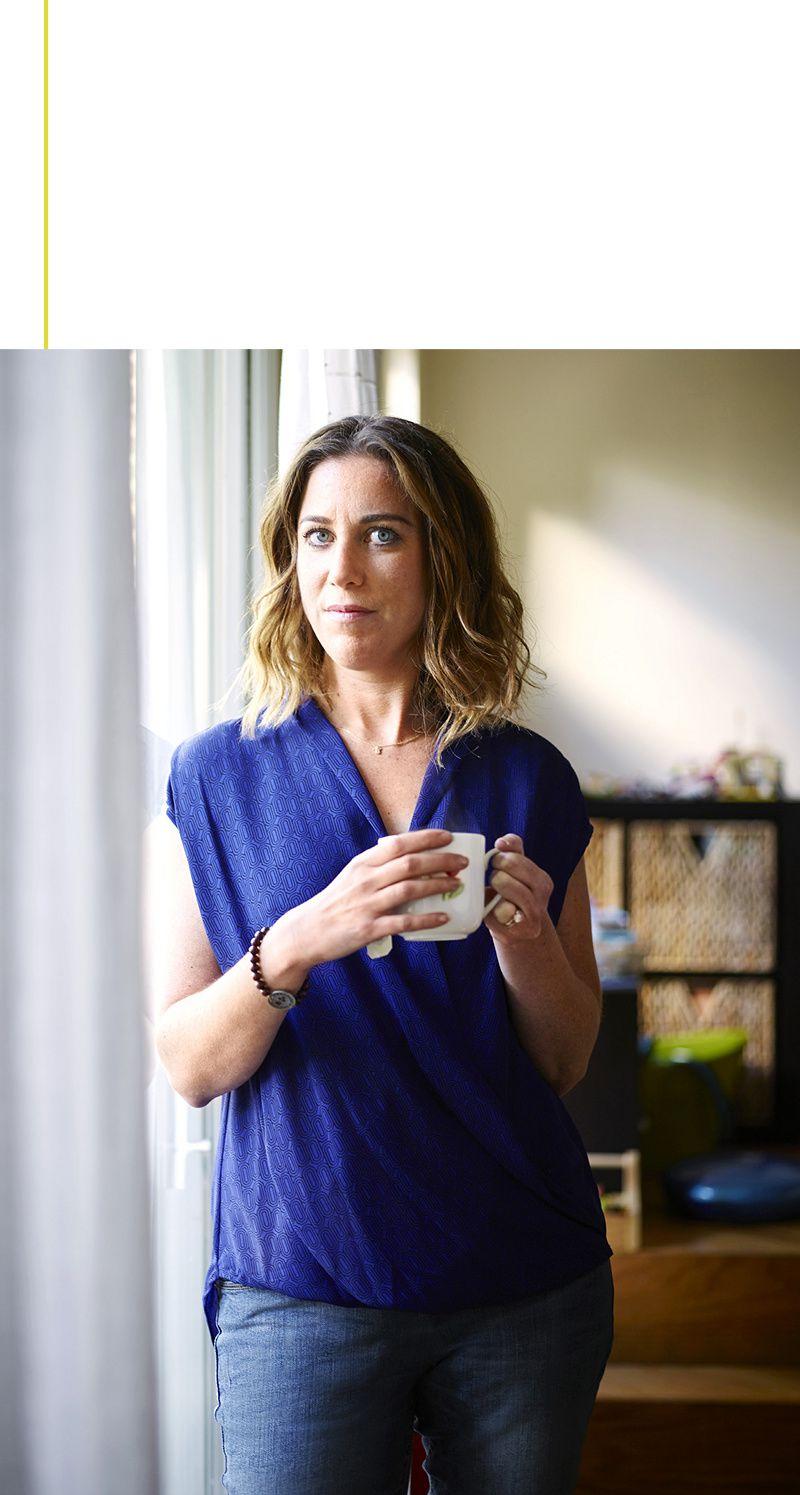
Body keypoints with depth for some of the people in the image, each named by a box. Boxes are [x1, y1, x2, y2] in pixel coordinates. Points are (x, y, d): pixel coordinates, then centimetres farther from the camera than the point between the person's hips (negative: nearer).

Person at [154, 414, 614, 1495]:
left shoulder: (528, 779, 3)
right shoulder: (222, 776, 0)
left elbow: (567, 1063, 6)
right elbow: (187, 1066, -6)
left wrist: (523, 940, -14)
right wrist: (298, 941, -24)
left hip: (524, 1285, 2)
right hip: (299, 1283, -2)